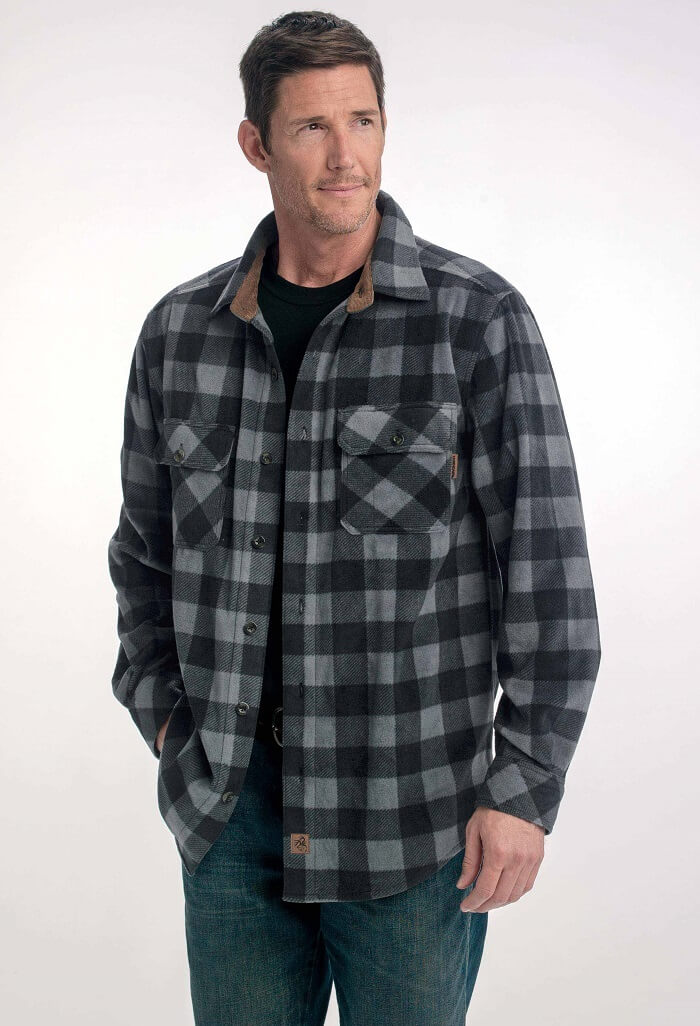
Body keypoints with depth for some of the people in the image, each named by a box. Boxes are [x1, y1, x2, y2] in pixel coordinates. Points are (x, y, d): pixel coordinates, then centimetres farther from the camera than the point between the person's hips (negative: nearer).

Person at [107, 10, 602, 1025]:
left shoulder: (480, 320, -10)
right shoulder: (181, 331, 2)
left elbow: (548, 569, -10)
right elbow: (148, 548, 14)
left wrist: (525, 788, -12)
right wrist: (164, 714, 4)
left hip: (415, 816, -3)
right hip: (230, 806, 4)